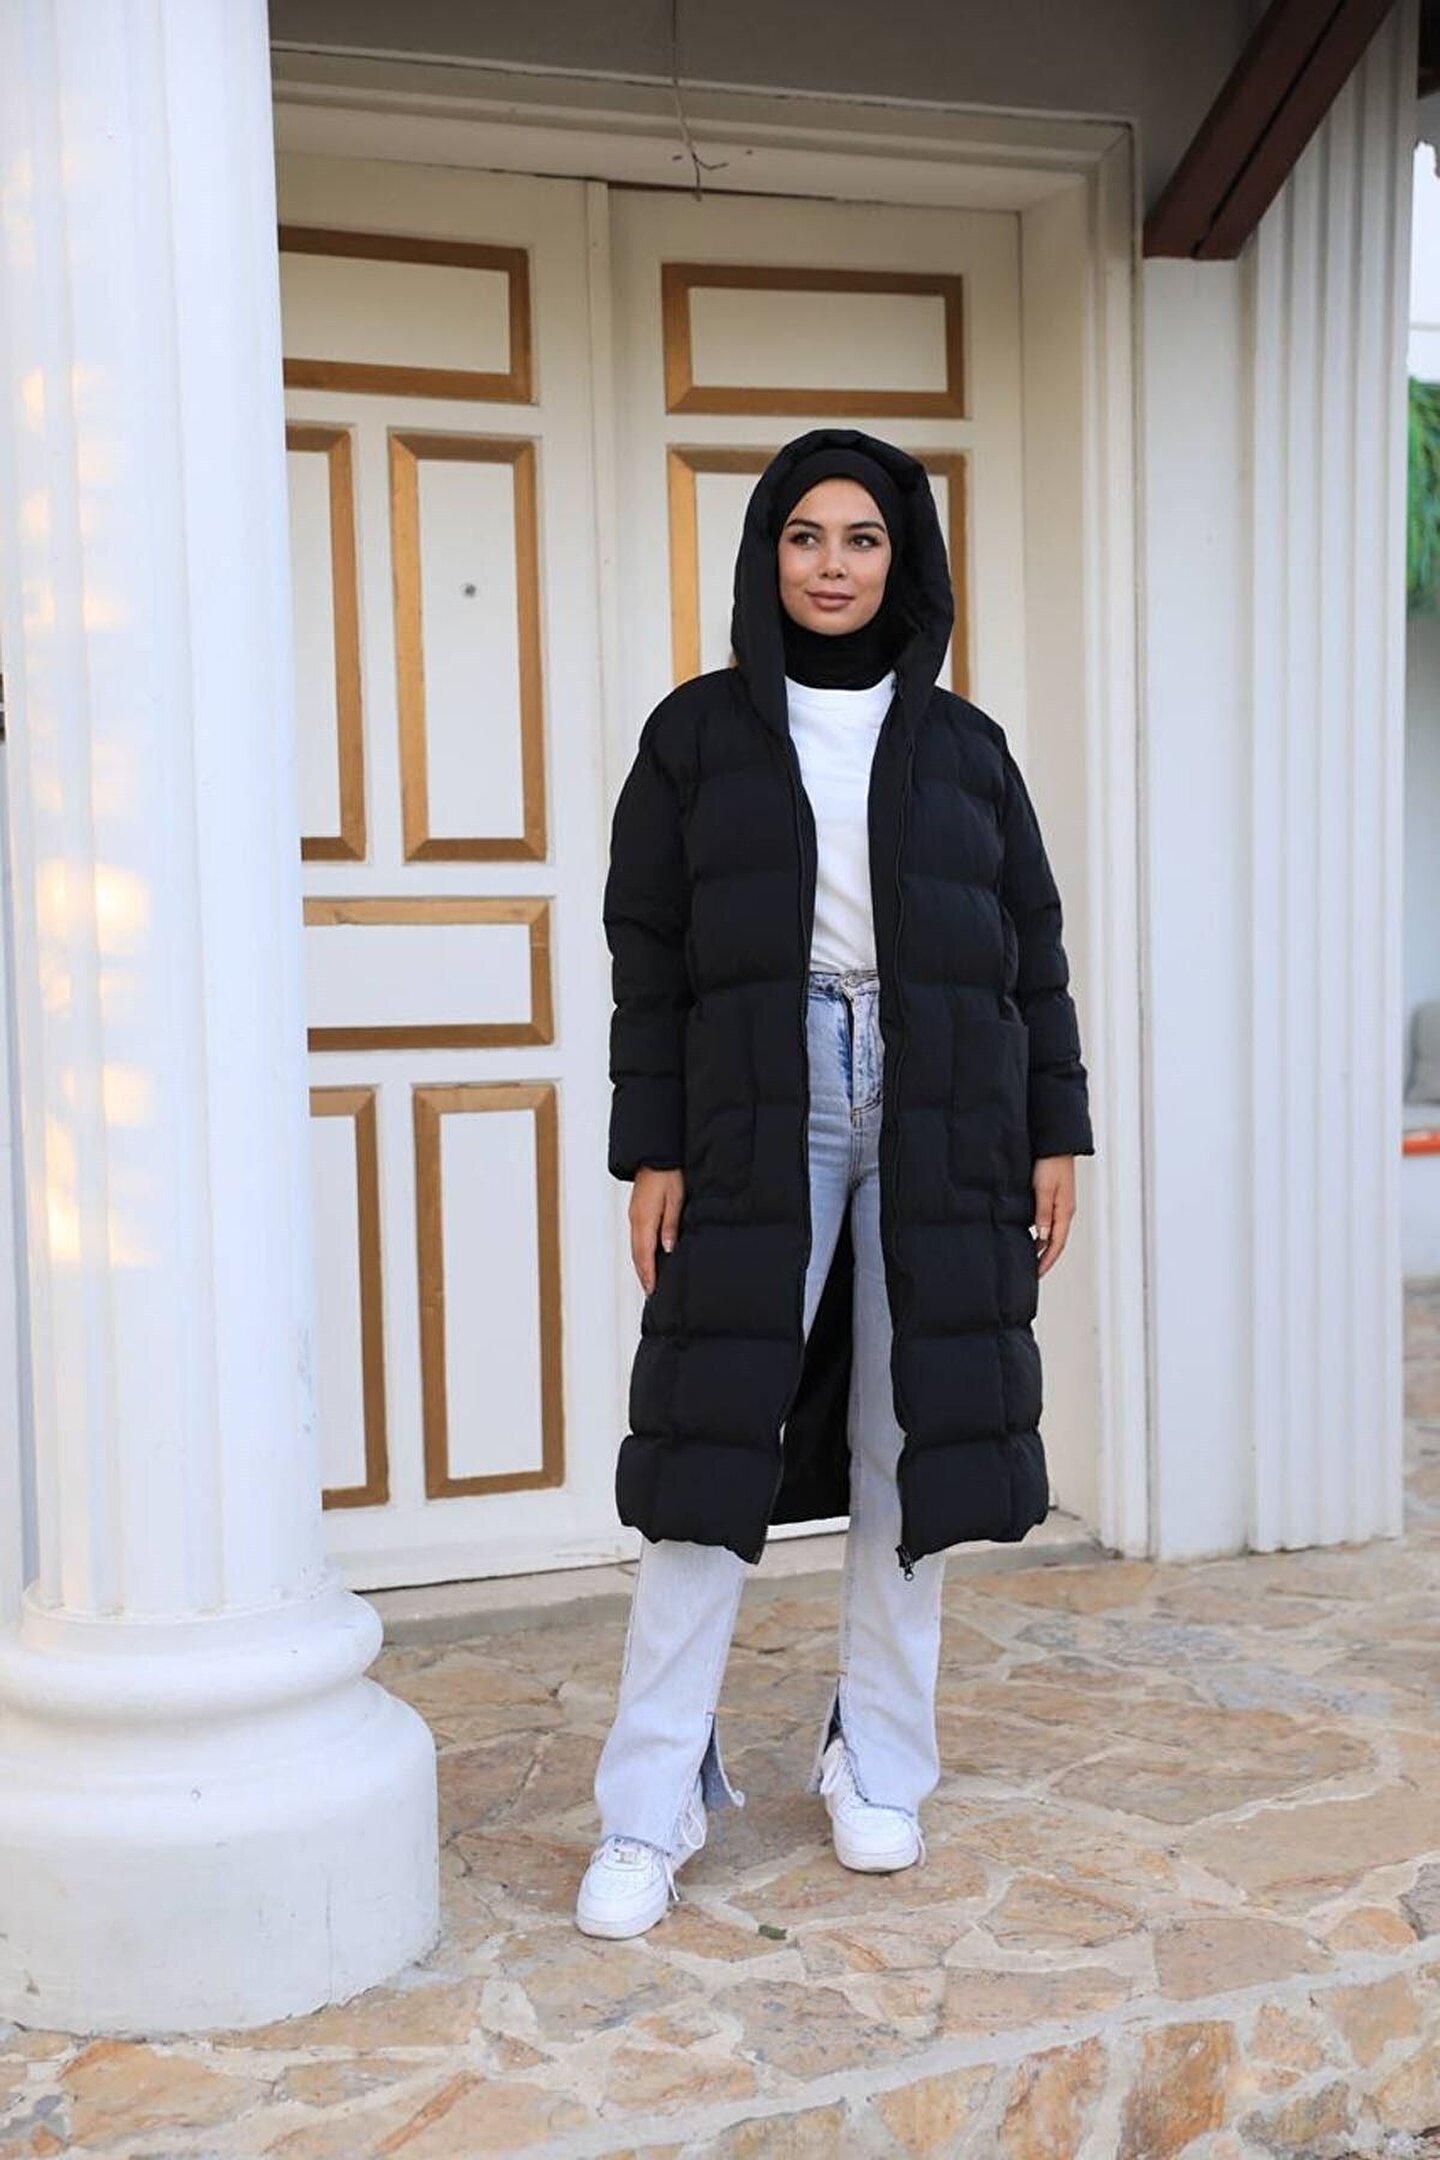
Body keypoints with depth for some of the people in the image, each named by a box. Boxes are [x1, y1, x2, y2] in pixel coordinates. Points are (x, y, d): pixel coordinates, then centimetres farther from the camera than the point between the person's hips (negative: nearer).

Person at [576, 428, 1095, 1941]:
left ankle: (878, 1768, 21)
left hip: (939, 1121, 2)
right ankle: (647, 1810, 4)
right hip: (758, 1117, -2)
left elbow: (1030, 949, 10)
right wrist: (650, 1149, -4)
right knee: (714, 1442, -4)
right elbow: (647, 950, 2)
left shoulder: (962, 745, 10)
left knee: (910, 1445, 5)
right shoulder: (698, 730, 6)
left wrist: (1055, 1135, 4)